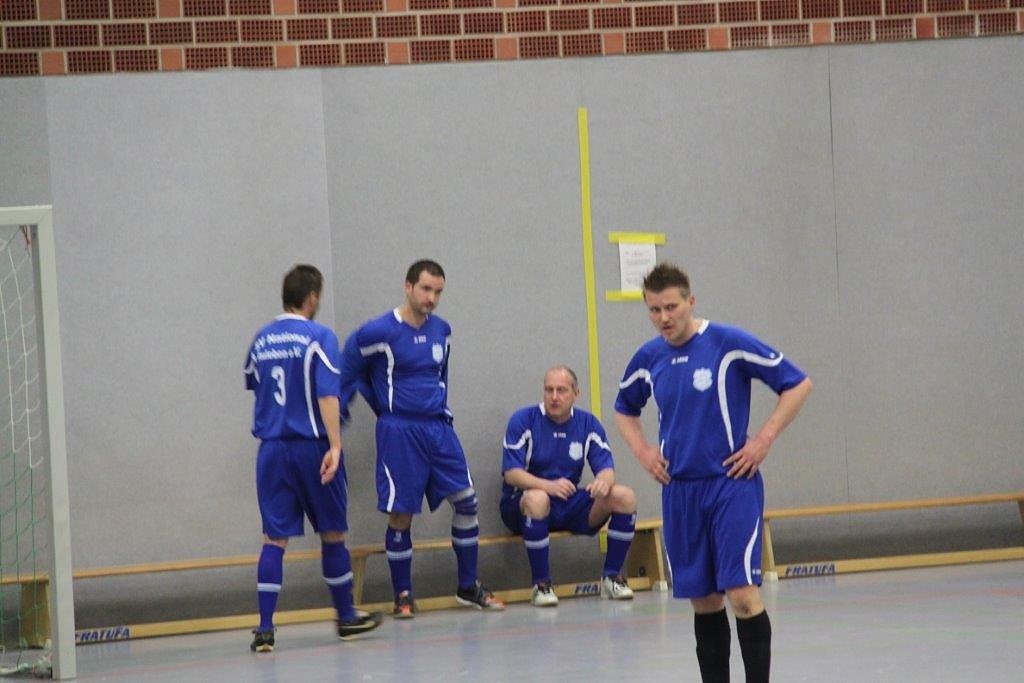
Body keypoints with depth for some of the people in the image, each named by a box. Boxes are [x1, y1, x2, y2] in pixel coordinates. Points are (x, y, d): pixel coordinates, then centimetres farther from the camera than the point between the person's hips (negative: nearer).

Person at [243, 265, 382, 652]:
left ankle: (265, 628, -6)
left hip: (271, 448, 4)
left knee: (274, 539, 2)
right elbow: (327, 395, -17)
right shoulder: (318, 337, -9)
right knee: (332, 533, 11)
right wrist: (335, 446, -21)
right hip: (310, 446, -4)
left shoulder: (261, 340, 9)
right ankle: (346, 617, 22)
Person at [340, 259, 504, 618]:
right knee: (400, 515, -3)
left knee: (466, 500, 0)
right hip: (399, 432, -5)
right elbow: (348, 371, 1)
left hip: (438, 427, 6)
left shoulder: (441, 330, 9)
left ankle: (468, 588, 12)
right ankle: (403, 596, 10)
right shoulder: (378, 332, -9)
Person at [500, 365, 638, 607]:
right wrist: (548, 485, -34)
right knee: (537, 499, -40)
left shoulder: (588, 424, 4)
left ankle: (612, 577, -5)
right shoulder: (523, 420, -8)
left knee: (624, 496, -16)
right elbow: (511, 473, -16)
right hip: (521, 504, -4)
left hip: (570, 506, 4)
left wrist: (604, 480, -29)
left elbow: (606, 467, -2)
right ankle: (541, 584, -27)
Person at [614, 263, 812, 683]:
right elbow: (624, 409, 27)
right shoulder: (649, 358, 7)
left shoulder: (729, 344, -9)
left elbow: (798, 385, -4)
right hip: (679, 489, 5)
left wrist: (763, 440, -9)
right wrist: (642, 450, 10)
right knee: (703, 600, 8)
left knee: (742, 593, -14)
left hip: (731, 483, -5)